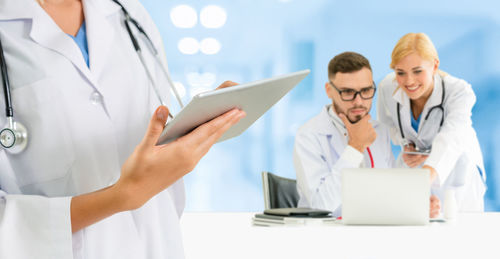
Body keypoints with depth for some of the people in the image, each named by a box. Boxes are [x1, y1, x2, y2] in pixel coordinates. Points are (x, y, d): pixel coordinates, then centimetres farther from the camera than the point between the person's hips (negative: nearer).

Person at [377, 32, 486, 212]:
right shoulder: (387, 88, -18)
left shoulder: (459, 92, -28)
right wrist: (405, 146, -15)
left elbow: (451, 138, -47)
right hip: (413, 165, 3)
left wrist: (430, 171, -67)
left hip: (456, 170, -2)